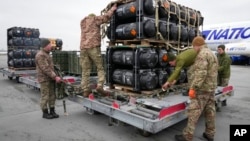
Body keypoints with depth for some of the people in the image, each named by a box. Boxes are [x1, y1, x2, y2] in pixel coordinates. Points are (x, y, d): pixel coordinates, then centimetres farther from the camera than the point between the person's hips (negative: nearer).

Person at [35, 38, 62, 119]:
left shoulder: (46, 54, 16)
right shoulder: (40, 55, -15)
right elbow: (46, 69, -22)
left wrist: (54, 76, 16)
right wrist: (55, 77, -24)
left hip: (50, 79, 9)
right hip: (44, 79, -9)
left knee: (52, 96, 11)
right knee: (45, 97, 0)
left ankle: (52, 111, 20)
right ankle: (45, 113, 12)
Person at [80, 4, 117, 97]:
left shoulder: (82, 22, 28)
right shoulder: (95, 19, 11)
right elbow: (106, 17, 5)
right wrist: (112, 9, 22)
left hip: (83, 48, 5)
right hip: (93, 47, -5)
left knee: (85, 70, 5)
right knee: (100, 68, 3)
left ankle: (85, 91, 2)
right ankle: (100, 86, -13)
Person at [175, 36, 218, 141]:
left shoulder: (202, 54, -14)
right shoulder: (212, 54, 18)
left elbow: (201, 73, -25)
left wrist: (193, 88, -26)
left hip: (202, 89, -10)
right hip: (211, 87, 10)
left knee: (194, 112, -7)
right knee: (210, 111, 14)